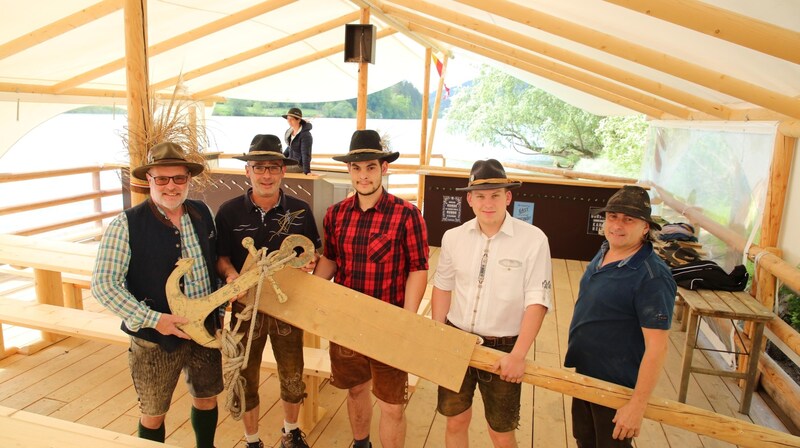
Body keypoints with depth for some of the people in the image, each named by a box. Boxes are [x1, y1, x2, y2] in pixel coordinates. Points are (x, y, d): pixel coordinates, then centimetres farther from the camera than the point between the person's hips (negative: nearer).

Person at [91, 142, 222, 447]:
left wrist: (219, 309, 7)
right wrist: (152, 319, -21)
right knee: (154, 413, 13)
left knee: (207, 397, 21)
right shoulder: (126, 225, -14)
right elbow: (103, 284, -15)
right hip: (154, 337, -4)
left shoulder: (203, 214, 0)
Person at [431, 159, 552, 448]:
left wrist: (518, 355, -20)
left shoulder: (533, 239, -14)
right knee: (455, 422, 16)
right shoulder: (453, 237, -2)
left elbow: (537, 301, -14)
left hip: (503, 348, -3)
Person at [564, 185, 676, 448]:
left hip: (618, 386, -8)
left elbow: (657, 347, -26)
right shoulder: (604, 252, 0)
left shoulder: (652, 277, -27)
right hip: (585, 373, 8)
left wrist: (638, 404, -25)